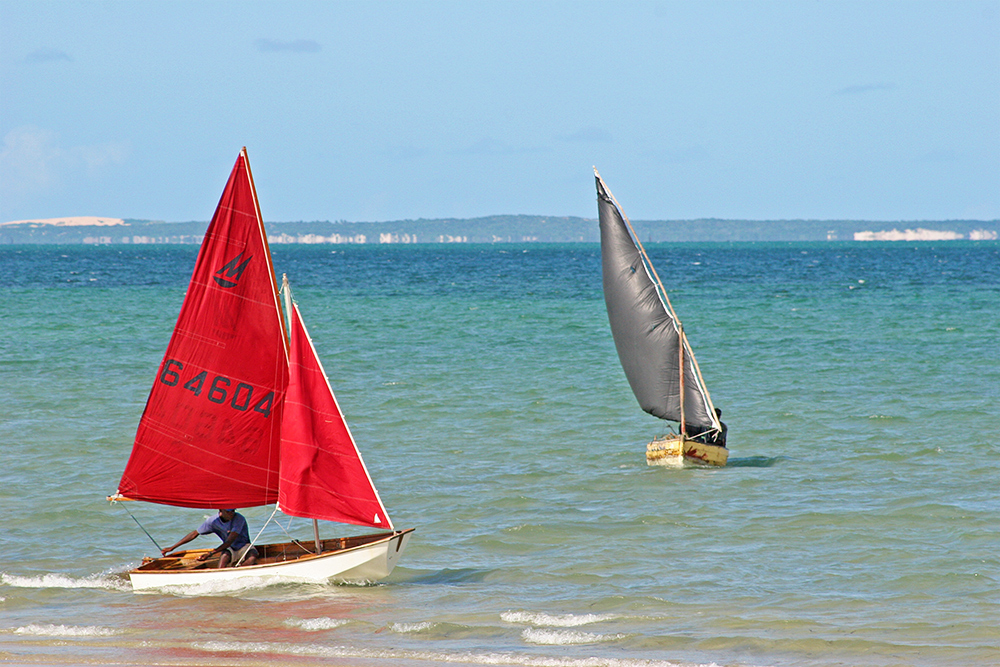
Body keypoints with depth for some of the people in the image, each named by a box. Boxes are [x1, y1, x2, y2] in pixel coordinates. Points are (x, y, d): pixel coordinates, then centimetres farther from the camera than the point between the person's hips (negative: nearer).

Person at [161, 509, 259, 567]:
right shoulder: (213, 521, -10)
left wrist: (211, 553, -37)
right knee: (225, 556, -37)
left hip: (244, 546, -2)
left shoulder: (239, 519, -22)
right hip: (230, 549, 2)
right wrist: (172, 548, 1)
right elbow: (194, 534, 1)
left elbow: (229, 542, -27)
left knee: (252, 557, -38)